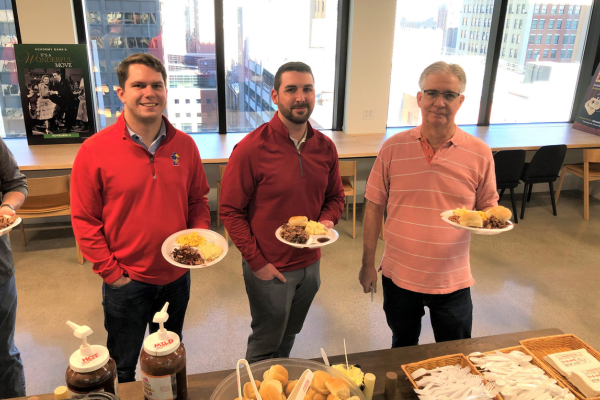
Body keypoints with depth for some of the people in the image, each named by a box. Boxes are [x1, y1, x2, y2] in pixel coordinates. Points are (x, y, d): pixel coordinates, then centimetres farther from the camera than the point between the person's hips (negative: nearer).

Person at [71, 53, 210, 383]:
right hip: (127, 281, -3)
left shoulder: (184, 145, -3)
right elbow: (84, 220, -10)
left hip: (176, 276, 3)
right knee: (122, 369, 19)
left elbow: (198, 200, 8)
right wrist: (111, 273, -10)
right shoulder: (94, 150, -14)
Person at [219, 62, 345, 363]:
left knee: (289, 336, 25)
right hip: (269, 269, -5)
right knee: (265, 344, 15)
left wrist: (328, 220, -10)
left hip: (310, 264, 5)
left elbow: (335, 197, 11)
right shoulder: (251, 149, -18)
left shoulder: (325, 147, -2)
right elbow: (230, 211, -15)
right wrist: (256, 261, -16)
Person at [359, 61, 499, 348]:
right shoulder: (393, 147, -6)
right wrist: (368, 264, 1)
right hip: (398, 277, 1)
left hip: (452, 280, 0)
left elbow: (488, 208, 4)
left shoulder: (480, 153, -7)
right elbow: (374, 207, -1)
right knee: (402, 353, 22)